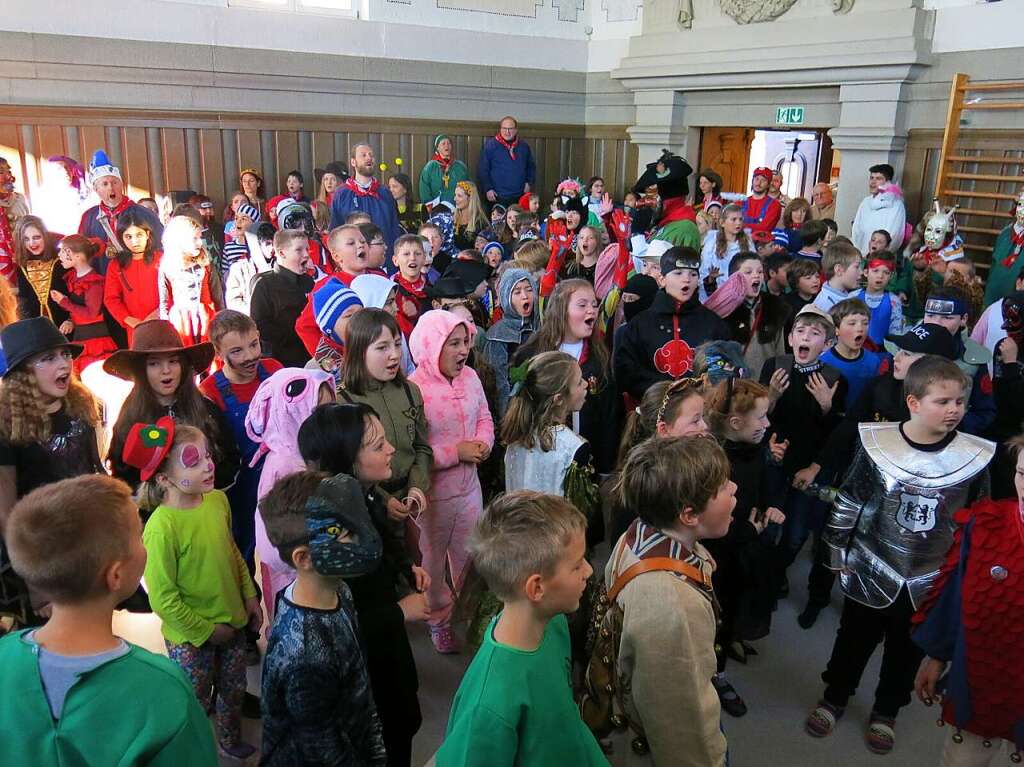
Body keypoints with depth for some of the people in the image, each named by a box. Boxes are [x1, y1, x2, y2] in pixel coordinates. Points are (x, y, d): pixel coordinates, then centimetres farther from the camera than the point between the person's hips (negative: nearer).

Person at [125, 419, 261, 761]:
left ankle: (231, 740, 50)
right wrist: (206, 630, -14)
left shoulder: (218, 500, -9)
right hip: (191, 637, -6)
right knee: (196, 702, 16)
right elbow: (163, 597, -22)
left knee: (234, 689, 24)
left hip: (232, 621, 6)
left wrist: (250, 596, 7)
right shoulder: (162, 527, -28)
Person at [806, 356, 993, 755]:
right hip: (870, 569, -1)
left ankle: (885, 712, 44)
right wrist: (838, 552, 0)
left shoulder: (976, 456, -12)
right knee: (854, 640, 17)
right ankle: (833, 699, 43)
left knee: (907, 651, 19)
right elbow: (849, 499, -5)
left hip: (930, 580, 1)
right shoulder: (876, 442, -16)